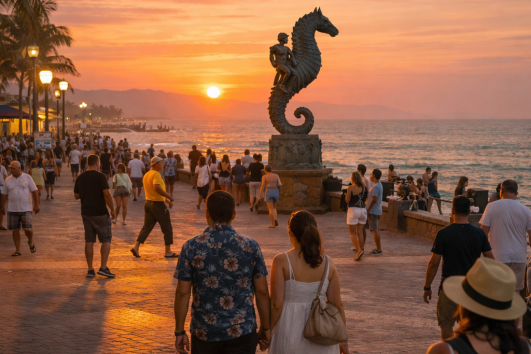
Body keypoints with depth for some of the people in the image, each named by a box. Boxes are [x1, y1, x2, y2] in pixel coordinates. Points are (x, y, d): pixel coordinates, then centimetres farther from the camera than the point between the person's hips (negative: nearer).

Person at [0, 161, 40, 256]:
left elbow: (34, 191, 0)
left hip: (26, 209, -2)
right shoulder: (8, 180, 6)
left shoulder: (27, 177, -1)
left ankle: (30, 242, 23)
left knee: (28, 229, -8)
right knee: (15, 230, 3)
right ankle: (17, 250, 11)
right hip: (12, 209, 2)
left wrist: (36, 205, -3)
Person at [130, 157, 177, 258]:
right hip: (158, 204, -8)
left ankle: (136, 246, 0)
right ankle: (168, 252, 9)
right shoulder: (156, 174, -16)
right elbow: (157, 188, -33)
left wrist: (166, 200, 23)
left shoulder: (146, 175, 14)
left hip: (148, 203, 8)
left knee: (146, 227, 12)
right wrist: (168, 196, -24)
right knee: (167, 228, 4)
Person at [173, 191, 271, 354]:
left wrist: (180, 331, 3)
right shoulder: (250, 246, -5)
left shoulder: (191, 247, -7)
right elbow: (262, 292, -2)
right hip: (242, 331, 0)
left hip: (204, 332, 0)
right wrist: (265, 328, 10)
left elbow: (182, 293, -6)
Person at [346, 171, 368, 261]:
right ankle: (361, 251, 12)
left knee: (352, 233, 2)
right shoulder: (364, 187, 3)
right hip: (363, 210, 5)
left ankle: (359, 250, -14)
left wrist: (346, 196, 10)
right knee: (360, 233, 11)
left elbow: (347, 200, -10)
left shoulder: (350, 188, -11)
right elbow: (365, 199, 7)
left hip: (353, 210, -5)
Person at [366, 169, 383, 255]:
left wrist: (368, 209, -16)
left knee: (375, 229, -7)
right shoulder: (380, 185, 14)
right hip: (378, 210, 10)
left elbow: (374, 199, -25)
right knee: (376, 229, 15)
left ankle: (378, 250, -5)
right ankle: (378, 248, 21)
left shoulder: (375, 187, -19)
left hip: (373, 211, -10)